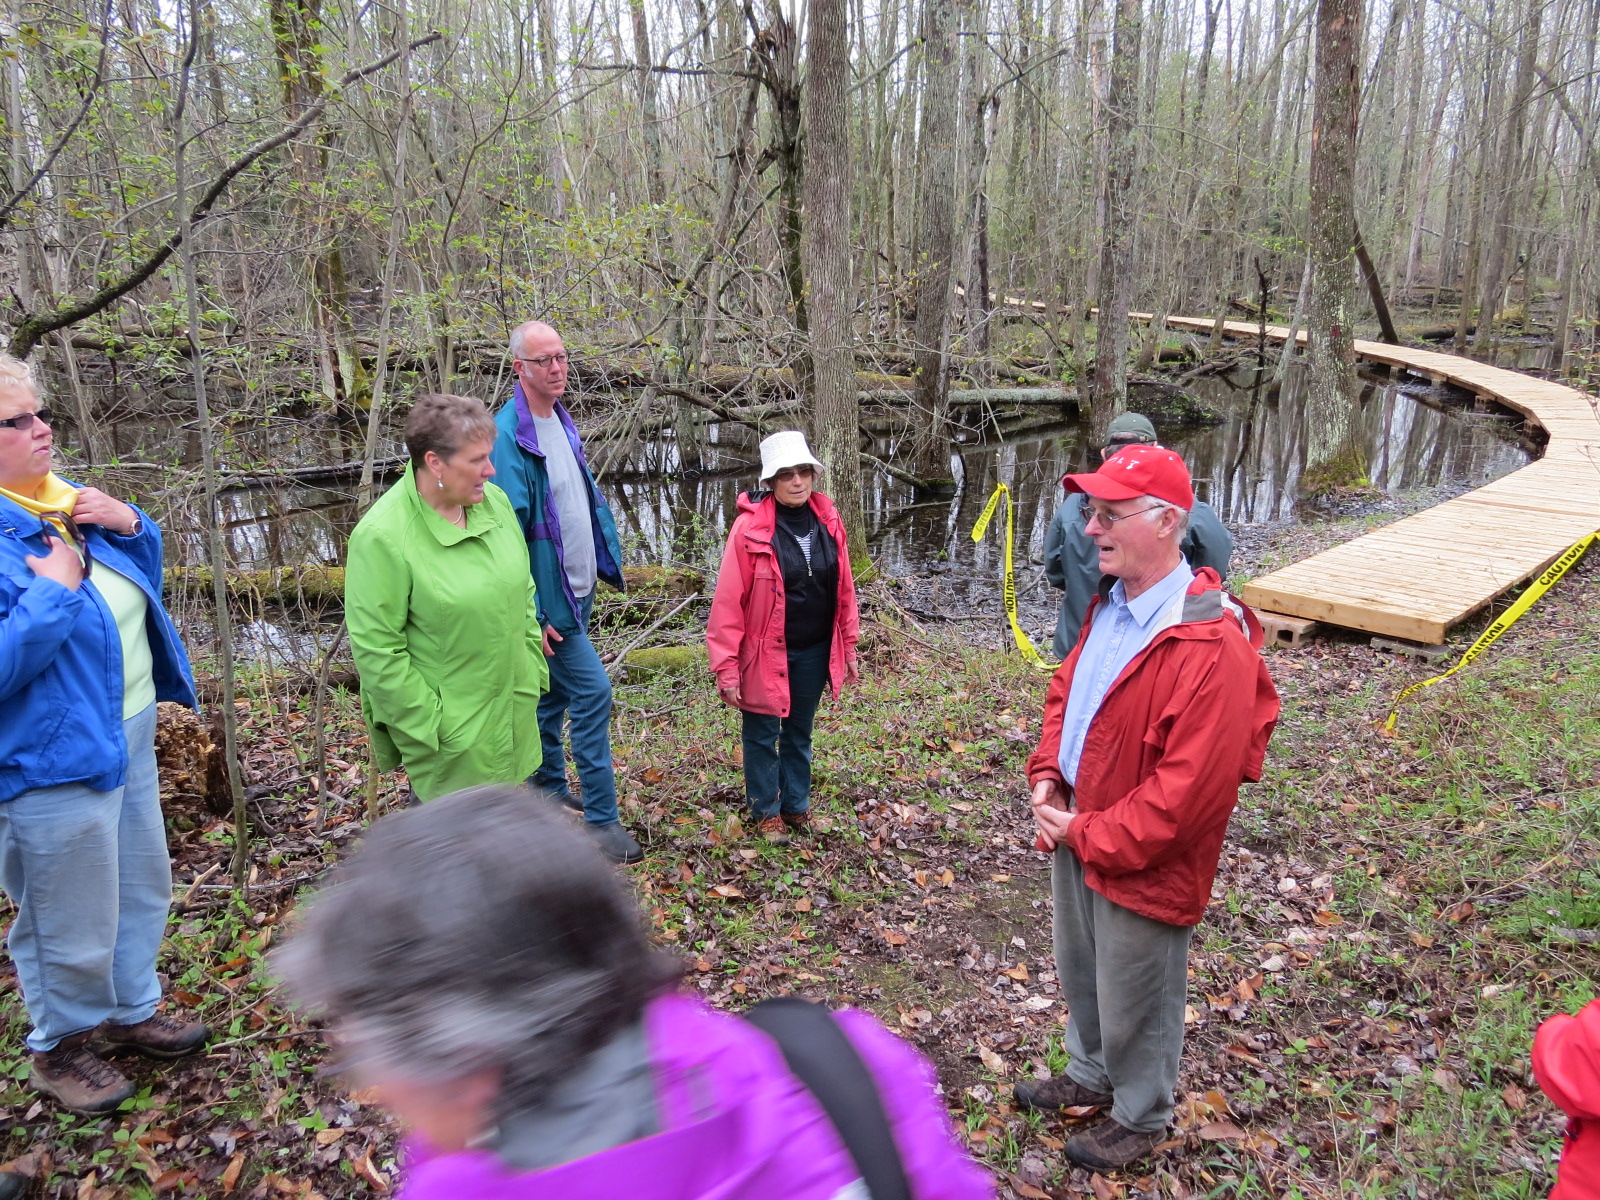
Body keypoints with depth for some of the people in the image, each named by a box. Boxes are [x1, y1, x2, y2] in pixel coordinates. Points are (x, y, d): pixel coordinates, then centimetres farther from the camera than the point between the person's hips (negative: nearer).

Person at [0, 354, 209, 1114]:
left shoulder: (66, 501, 6)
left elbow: (141, 580, 17)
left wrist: (130, 524, -1)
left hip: (128, 733, 9)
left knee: (142, 886, 23)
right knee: (73, 922, 8)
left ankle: (131, 1011, 44)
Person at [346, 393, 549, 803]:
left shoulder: (494, 501, -1)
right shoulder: (382, 537, -21)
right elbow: (378, 651, -18)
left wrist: (534, 672, 10)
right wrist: (426, 730, -16)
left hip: (513, 712, 7)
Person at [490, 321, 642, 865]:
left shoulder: (562, 421, 9)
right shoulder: (509, 433, -20)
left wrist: (608, 558, 13)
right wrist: (530, 614, -22)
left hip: (577, 586, 9)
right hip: (547, 592, -9)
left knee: (554, 691, 20)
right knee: (591, 690, -9)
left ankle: (550, 787, 37)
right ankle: (601, 818, 1)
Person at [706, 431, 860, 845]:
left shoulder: (828, 521, -3)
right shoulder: (750, 528, -17)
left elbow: (843, 589, 6)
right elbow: (728, 602, -16)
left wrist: (848, 647, 8)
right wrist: (726, 668, -17)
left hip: (814, 652, 4)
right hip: (766, 653, -4)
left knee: (800, 733, 19)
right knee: (763, 735, 12)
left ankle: (796, 804, 37)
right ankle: (766, 811, 31)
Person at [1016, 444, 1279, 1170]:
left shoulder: (1212, 645, -28)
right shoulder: (1111, 606, 1)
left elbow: (1189, 789, -28)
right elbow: (1065, 691, 14)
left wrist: (1088, 836, -19)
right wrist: (1046, 777, -2)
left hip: (1142, 865, -8)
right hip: (1076, 837, 8)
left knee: (1133, 1002, 15)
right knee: (1080, 974, 27)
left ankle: (1141, 1120, 41)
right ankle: (1091, 1076, 53)